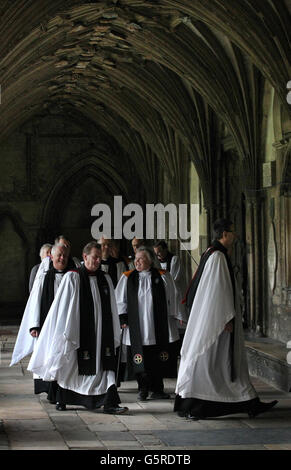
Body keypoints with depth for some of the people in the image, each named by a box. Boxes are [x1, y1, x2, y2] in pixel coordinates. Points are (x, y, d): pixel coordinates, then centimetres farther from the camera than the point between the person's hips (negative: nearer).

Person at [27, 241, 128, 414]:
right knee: (71, 367, 7)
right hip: (80, 333, -3)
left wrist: (114, 334, 12)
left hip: (102, 333, 4)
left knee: (106, 366, -6)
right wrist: (66, 333, -8)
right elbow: (64, 307, -5)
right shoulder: (73, 277, -4)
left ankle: (110, 403, -10)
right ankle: (62, 399, 25)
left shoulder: (106, 279, 9)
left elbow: (112, 310, 14)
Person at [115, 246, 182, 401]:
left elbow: (172, 299, 9)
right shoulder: (127, 278, 6)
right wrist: (123, 319, 0)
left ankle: (157, 389, 11)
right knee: (140, 358, -3)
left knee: (158, 359, 1)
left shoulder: (162, 277, 5)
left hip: (158, 327, 0)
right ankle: (143, 389, 9)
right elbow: (121, 300, 7)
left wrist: (171, 318, 6)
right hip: (137, 327, 0)